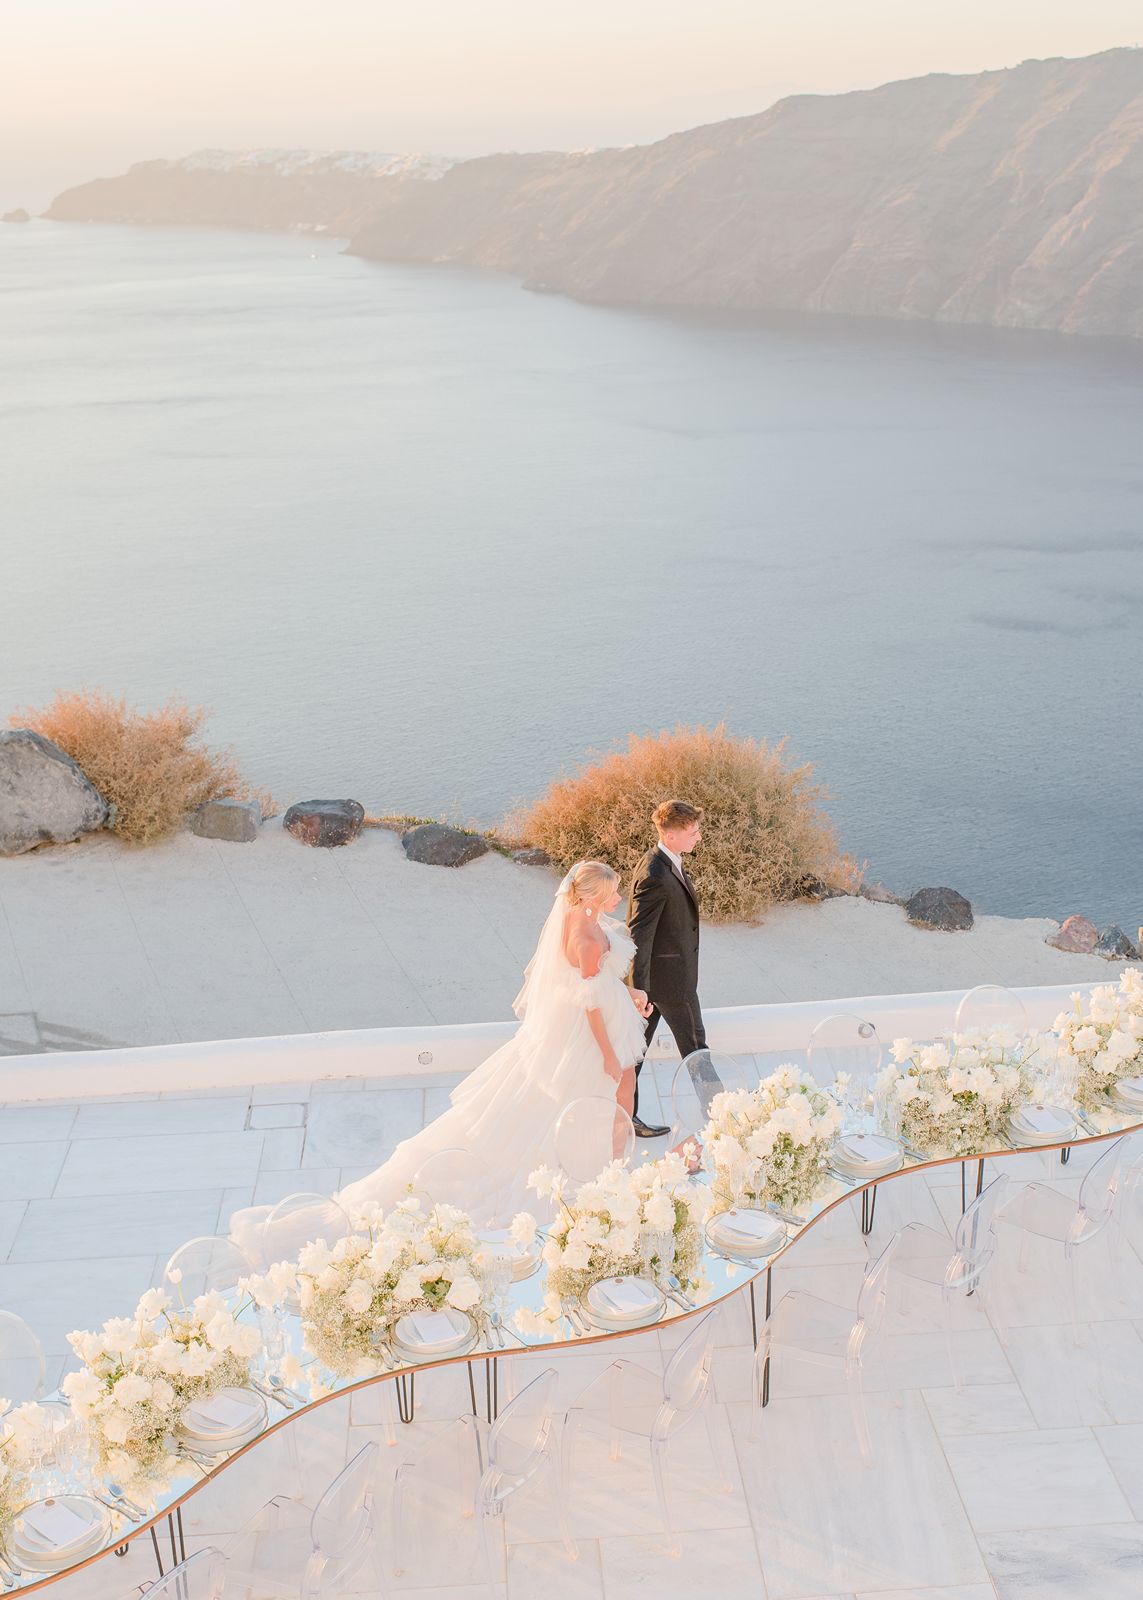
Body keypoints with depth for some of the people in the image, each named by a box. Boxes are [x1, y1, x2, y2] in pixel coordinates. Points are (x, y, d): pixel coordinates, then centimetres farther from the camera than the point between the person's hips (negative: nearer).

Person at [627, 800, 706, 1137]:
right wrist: (639, 991, -26)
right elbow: (639, 936, -27)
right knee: (694, 1045, 9)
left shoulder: (666, 862, 3)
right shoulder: (655, 876, -29)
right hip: (669, 976, -9)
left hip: (653, 970, 9)